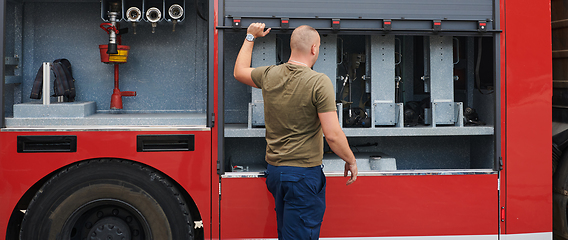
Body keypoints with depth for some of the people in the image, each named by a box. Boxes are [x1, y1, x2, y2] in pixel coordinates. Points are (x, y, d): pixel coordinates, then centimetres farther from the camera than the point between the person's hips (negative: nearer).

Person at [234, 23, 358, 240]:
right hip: (305, 174, -7)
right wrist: (351, 161, -2)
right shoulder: (319, 82, -16)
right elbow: (333, 135, -18)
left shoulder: (269, 76, 1)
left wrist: (250, 38, 34)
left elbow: (239, 71, 25)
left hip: (274, 171, 7)